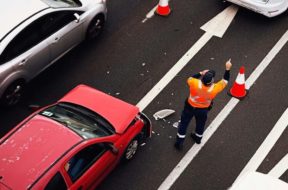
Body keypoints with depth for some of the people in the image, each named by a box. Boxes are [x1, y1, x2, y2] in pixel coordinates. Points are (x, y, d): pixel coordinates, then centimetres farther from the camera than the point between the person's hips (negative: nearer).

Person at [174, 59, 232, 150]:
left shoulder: (195, 84, -37)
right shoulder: (214, 89, -34)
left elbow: (189, 79, -11)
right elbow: (225, 81, -17)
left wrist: (200, 73, -12)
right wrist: (227, 68, -15)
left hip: (190, 107, -1)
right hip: (203, 110, 1)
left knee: (184, 123, 19)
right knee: (200, 123, 29)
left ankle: (179, 142, 29)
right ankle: (198, 138, 54)